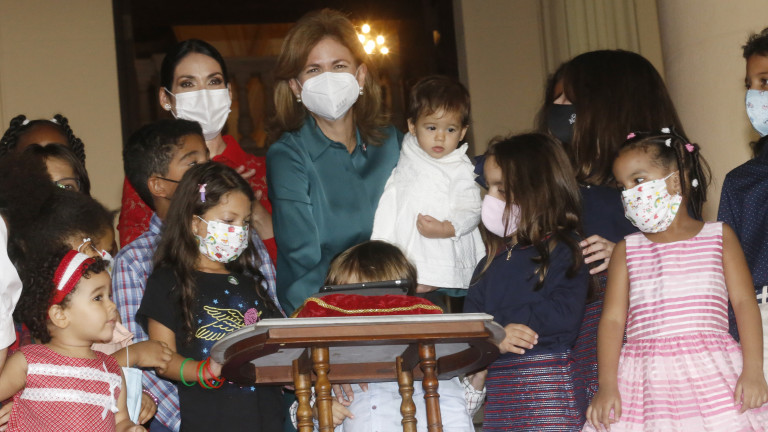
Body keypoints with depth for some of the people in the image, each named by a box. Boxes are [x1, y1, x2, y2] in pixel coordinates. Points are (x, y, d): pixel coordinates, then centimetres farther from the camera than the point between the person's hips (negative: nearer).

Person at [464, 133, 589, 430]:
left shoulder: (564, 250, -3)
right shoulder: (494, 260, 17)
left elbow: (564, 314, -16)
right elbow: (470, 316, 8)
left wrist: (496, 320, -13)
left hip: (548, 382, -6)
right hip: (498, 382, 6)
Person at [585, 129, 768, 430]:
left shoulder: (719, 236, 10)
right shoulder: (627, 250, 12)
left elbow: (744, 302, 3)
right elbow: (613, 318, 5)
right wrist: (607, 385, -6)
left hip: (712, 372, 0)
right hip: (647, 379, 1)